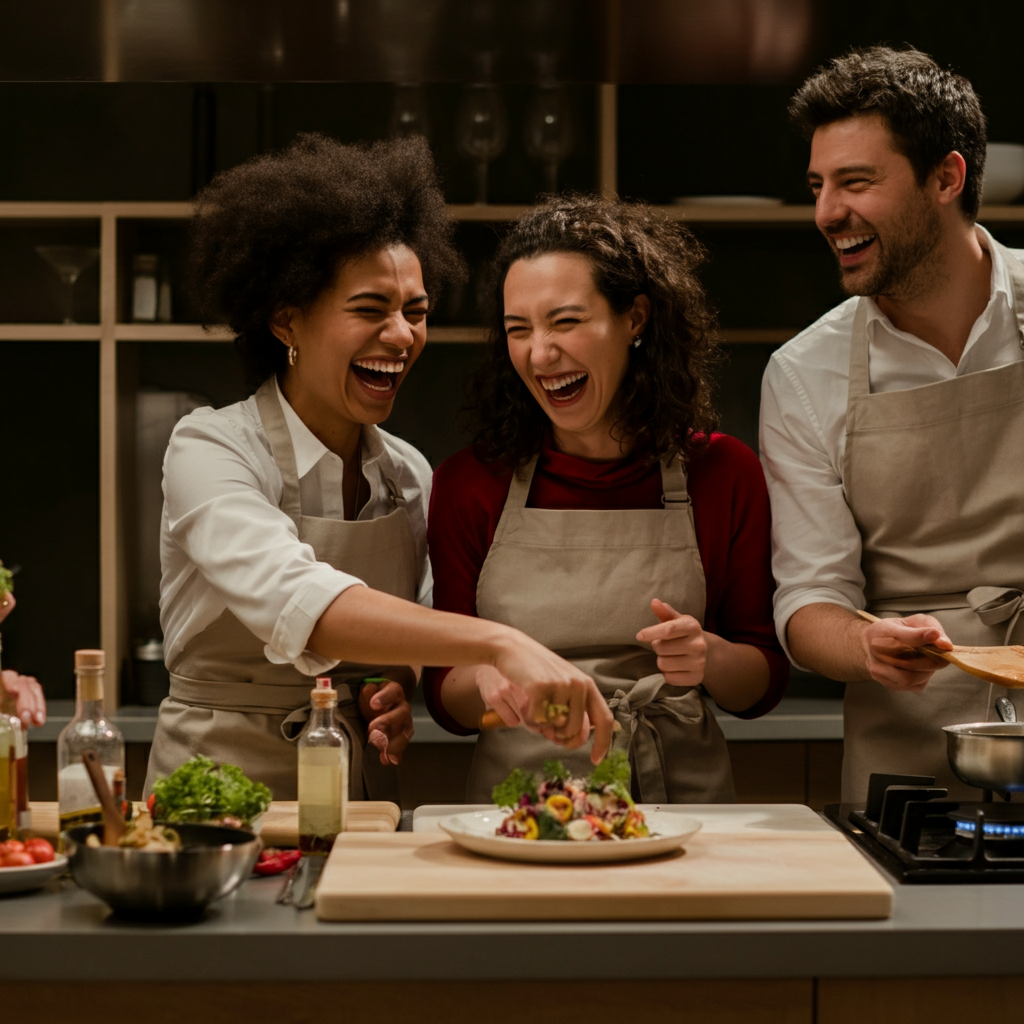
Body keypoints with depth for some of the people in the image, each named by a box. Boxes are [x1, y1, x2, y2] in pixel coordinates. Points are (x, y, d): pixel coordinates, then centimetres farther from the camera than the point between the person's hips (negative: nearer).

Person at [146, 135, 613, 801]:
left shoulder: (410, 476, 6)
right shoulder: (209, 451, -11)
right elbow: (290, 600, -30)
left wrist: (399, 695, -4)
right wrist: (499, 644, -40)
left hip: (358, 796, 5)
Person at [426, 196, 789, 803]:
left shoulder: (723, 474, 3)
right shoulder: (469, 484, 3)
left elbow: (765, 685, 9)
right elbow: (445, 698, 5)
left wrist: (712, 660, -12)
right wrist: (485, 681, -16)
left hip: (681, 794, 0)